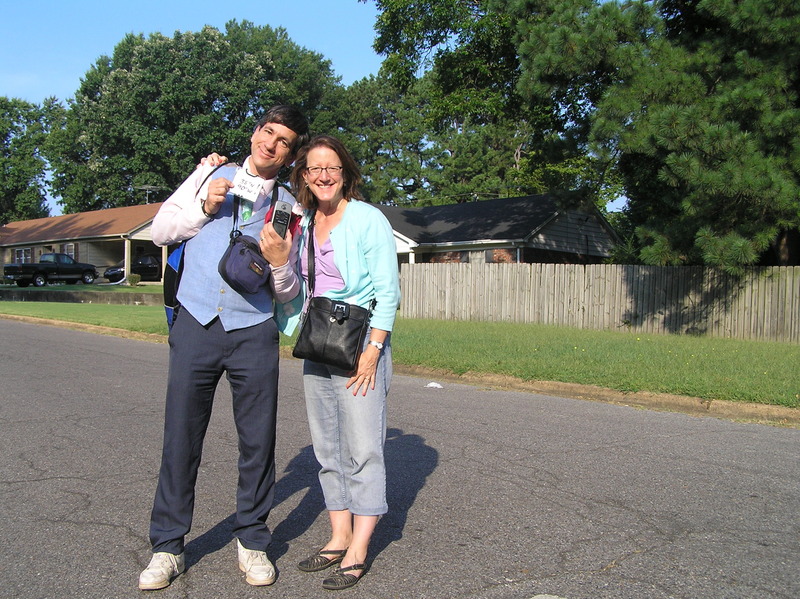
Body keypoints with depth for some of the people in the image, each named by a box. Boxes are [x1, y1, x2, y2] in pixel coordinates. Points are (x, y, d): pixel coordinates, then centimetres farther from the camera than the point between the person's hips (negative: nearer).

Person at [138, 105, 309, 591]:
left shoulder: (289, 207, 8)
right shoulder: (212, 175, 12)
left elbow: (288, 294, 7)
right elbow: (160, 231, 10)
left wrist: (279, 263, -14)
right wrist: (204, 208, -4)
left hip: (254, 332, 0)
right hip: (196, 324, 0)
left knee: (258, 441, 4)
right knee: (181, 437, 4)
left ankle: (252, 541, 22)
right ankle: (167, 546, 17)